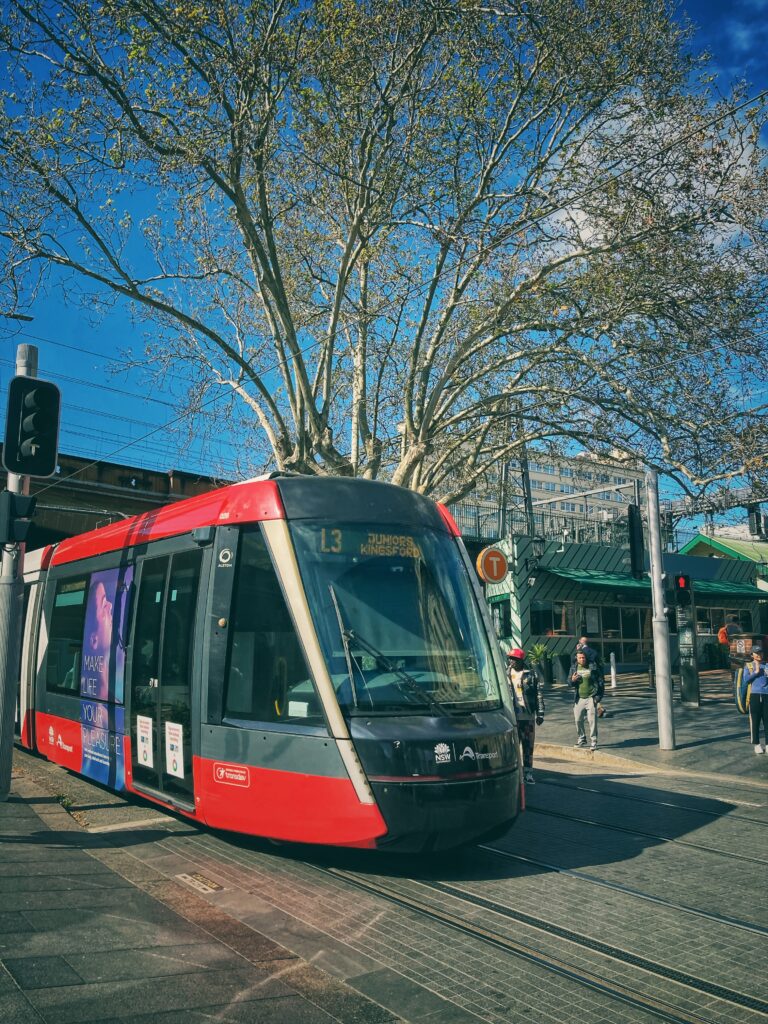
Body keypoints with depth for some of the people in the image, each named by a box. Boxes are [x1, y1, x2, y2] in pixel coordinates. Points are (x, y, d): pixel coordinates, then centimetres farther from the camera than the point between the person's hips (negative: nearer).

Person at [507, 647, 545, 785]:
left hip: (528, 716, -1)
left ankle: (528, 772, 17)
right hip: (511, 716, 1)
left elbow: (538, 694, 2)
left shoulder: (530, 674, 1)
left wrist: (540, 713, -4)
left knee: (528, 745, 6)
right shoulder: (505, 674, 6)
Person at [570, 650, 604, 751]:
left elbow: (600, 681, -1)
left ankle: (593, 742, 3)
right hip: (579, 699, 4)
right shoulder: (574, 668, 6)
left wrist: (599, 695, -6)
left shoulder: (593, 667, -5)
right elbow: (570, 683, 11)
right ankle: (581, 739, 26)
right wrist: (572, 680, -13)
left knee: (592, 720, -6)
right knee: (578, 720, 9)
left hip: (591, 698, -4)